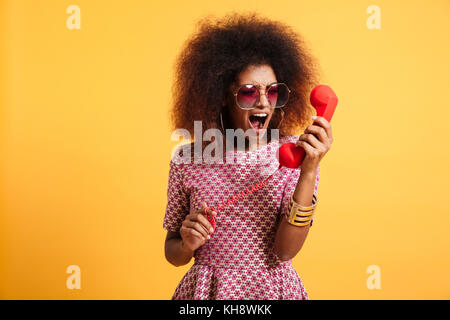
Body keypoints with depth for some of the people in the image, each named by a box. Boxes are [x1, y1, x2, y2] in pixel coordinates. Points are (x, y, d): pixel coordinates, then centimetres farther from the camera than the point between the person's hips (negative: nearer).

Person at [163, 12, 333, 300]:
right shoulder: (189, 158, -8)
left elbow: (285, 252, -19)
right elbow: (172, 252, 2)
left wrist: (309, 171, -27)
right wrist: (187, 245, -20)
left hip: (274, 288, 0)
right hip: (205, 290, 1)